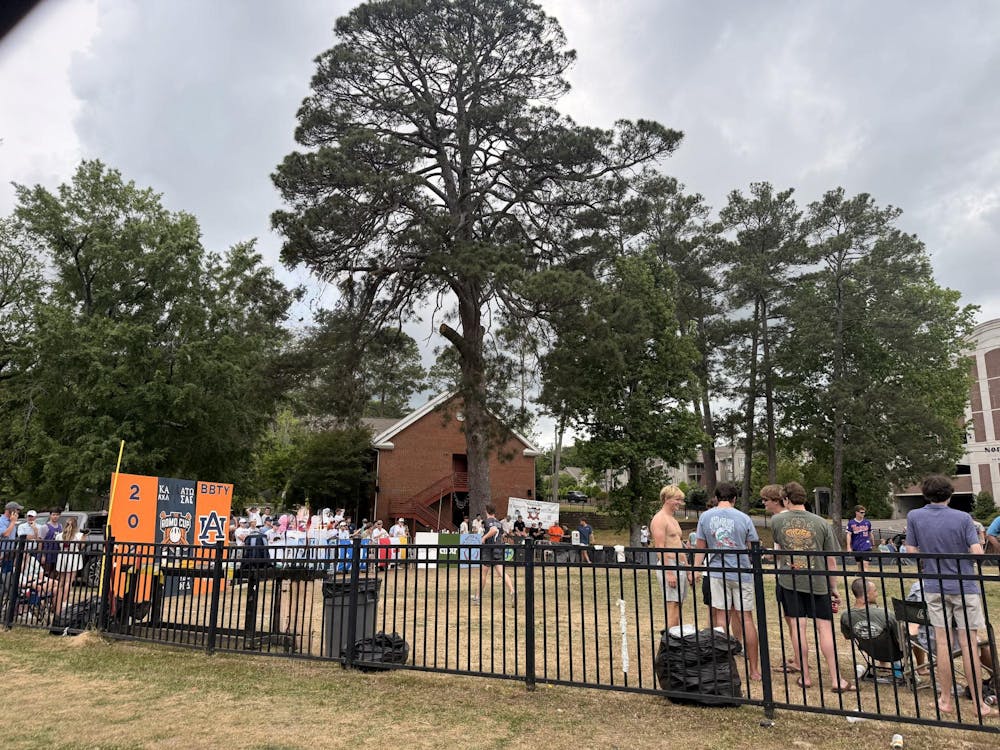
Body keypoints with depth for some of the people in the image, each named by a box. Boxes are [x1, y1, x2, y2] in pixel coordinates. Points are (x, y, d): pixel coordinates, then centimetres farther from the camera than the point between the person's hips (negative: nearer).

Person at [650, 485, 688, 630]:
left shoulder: (673, 520, 20)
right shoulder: (659, 519, -10)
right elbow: (660, 548, -17)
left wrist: (688, 571, 20)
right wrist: (669, 573, -23)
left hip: (680, 567, 10)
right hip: (668, 566, -10)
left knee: (678, 606, 10)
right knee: (672, 607, -10)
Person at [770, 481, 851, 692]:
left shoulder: (777, 521, -2)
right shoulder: (821, 523, -2)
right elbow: (830, 560, 0)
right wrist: (834, 587, 9)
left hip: (789, 581, 0)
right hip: (817, 582, 0)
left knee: (798, 627, 5)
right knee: (824, 627, 4)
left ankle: (805, 676, 12)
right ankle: (836, 680, 6)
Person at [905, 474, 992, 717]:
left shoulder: (914, 517, -4)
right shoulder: (963, 518, -9)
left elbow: (912, 553, -2)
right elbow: (978, 553, -14)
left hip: (935, 587, 1)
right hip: (965, 587, -1)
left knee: (942, 643, 8)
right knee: (969, 644, 5)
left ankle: (946, 700, 15)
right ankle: (979, 703, 13)